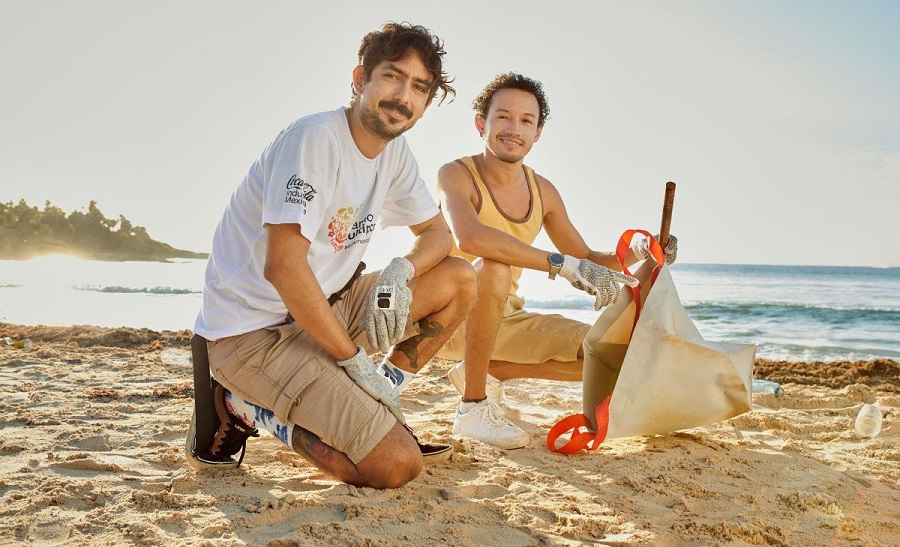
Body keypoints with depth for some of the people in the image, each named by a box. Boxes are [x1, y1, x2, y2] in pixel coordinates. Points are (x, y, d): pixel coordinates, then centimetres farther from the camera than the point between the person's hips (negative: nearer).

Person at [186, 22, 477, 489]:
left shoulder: (394, 151, 5)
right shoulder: (316, 137, -21)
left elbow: (437, 233, 13)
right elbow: (284, 267, -27)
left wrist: (398, 273, -11)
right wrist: (357, 362, -20)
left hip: (323, 309, 9)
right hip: (255, 330, -9)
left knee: (459, 281, 3)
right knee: (398, 466, -18)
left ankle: (372, 406, 7)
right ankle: (250, 408, 0)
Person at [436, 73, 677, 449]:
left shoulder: (543, 192, 5)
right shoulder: (456, 175, -15)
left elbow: (587, 261, 12)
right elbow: (469, 238, -37)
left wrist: (635, 253, -10)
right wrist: (564, 264, -41)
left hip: (504, 319, 6)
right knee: (495, 268, -37)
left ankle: (488, 371, 7)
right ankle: (473, 407, -21)